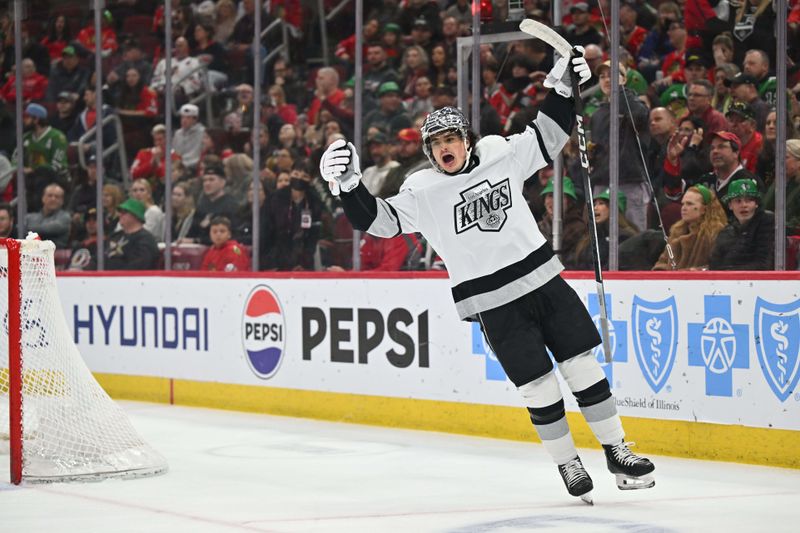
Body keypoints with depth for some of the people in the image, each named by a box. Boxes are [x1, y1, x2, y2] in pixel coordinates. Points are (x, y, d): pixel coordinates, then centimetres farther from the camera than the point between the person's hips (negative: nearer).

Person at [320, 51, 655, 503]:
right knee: (539, 387, -3)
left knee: (584, 366, 5)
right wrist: (350, 185, -24)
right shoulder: (422, 192, -5)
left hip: (544, 279, 3)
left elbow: (549, 137, 14)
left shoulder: (502, 155, 2)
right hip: (493, 304, -3)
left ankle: (618, 452, 17)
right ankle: (568, 464, 16)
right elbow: (378, 220, -10)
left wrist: (562, 88, 2)